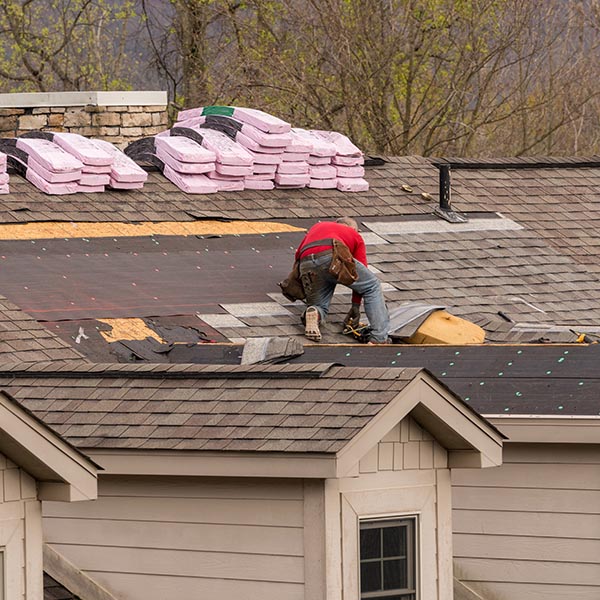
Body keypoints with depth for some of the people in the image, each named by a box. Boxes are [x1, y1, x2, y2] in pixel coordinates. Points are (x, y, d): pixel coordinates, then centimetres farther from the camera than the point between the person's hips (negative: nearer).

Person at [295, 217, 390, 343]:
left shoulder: (317, 227, 41)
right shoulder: (355, 235, 32)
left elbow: (298, 254, 37)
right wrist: (355, 305, 36)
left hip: (306, 265, 3)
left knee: (320, 307, 24)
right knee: (373, 287, 16)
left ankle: (313, 313, -15)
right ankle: (379, 339, 1)